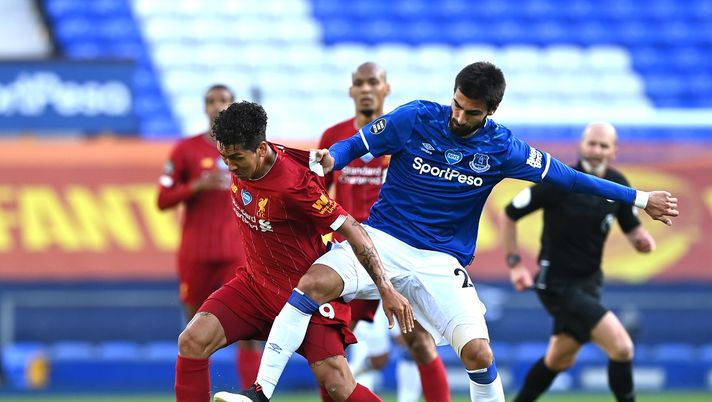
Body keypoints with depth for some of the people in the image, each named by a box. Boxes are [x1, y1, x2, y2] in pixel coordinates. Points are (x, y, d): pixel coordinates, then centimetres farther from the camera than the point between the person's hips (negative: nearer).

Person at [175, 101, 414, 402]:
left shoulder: (293, 185, -27)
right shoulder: (241, 164, -7)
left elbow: (351, 229, -23)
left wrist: (386, 289, -25)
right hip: (254, 285, 6)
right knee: (191, 342, -13)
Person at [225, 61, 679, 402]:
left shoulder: (502, 148, -5)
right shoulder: (415, 118, -7)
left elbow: (566, 176, 1)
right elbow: (357, 145, 2)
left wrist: (639, 199, 1)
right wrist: (330, 158, -22)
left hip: (443, 262, 1)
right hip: (383, 238, -1)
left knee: (478, 353, -15)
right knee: (313, 283, -27)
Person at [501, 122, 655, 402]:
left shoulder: (618, 184, -1)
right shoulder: (559, 182, -18)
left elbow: (631, 227, 10)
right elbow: (509, 214, -8)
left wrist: (642, 240, -14)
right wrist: (514, 263, -12)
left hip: (589, 282, 8)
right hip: (558, 283, -7)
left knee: (559, 360, 22)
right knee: (621, 347, -19)